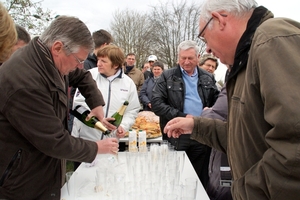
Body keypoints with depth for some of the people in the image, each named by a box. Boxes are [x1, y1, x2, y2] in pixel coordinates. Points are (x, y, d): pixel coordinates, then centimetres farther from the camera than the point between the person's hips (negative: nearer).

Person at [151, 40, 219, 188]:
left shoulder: (208, 78, 11)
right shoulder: (167, 77, 0)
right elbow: (156, 103, -8)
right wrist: (183, 116, -14)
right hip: (177, 136, -2)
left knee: (201, 179, 11)